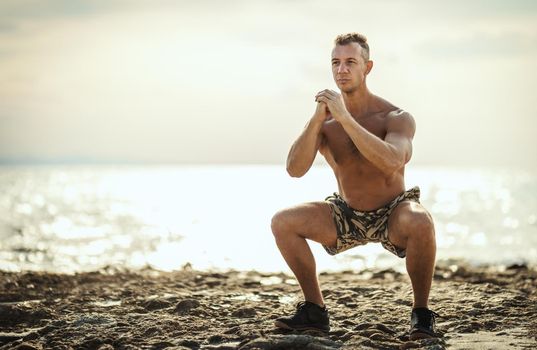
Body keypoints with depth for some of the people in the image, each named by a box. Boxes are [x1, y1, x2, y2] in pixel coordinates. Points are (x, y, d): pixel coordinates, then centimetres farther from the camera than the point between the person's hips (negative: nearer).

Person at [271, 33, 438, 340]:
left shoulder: (397, 118, -18)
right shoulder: (324, 121, -7)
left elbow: (391, 163, -39)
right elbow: (295, 169, -19)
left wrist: (345, 118, -39)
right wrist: (317, 120, -31)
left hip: (393, 215, -4)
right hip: (348, 216, 4)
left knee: (420, 222, -38)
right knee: (283, 222, -13)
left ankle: (422, 313, -18)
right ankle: (315, 311, -1)